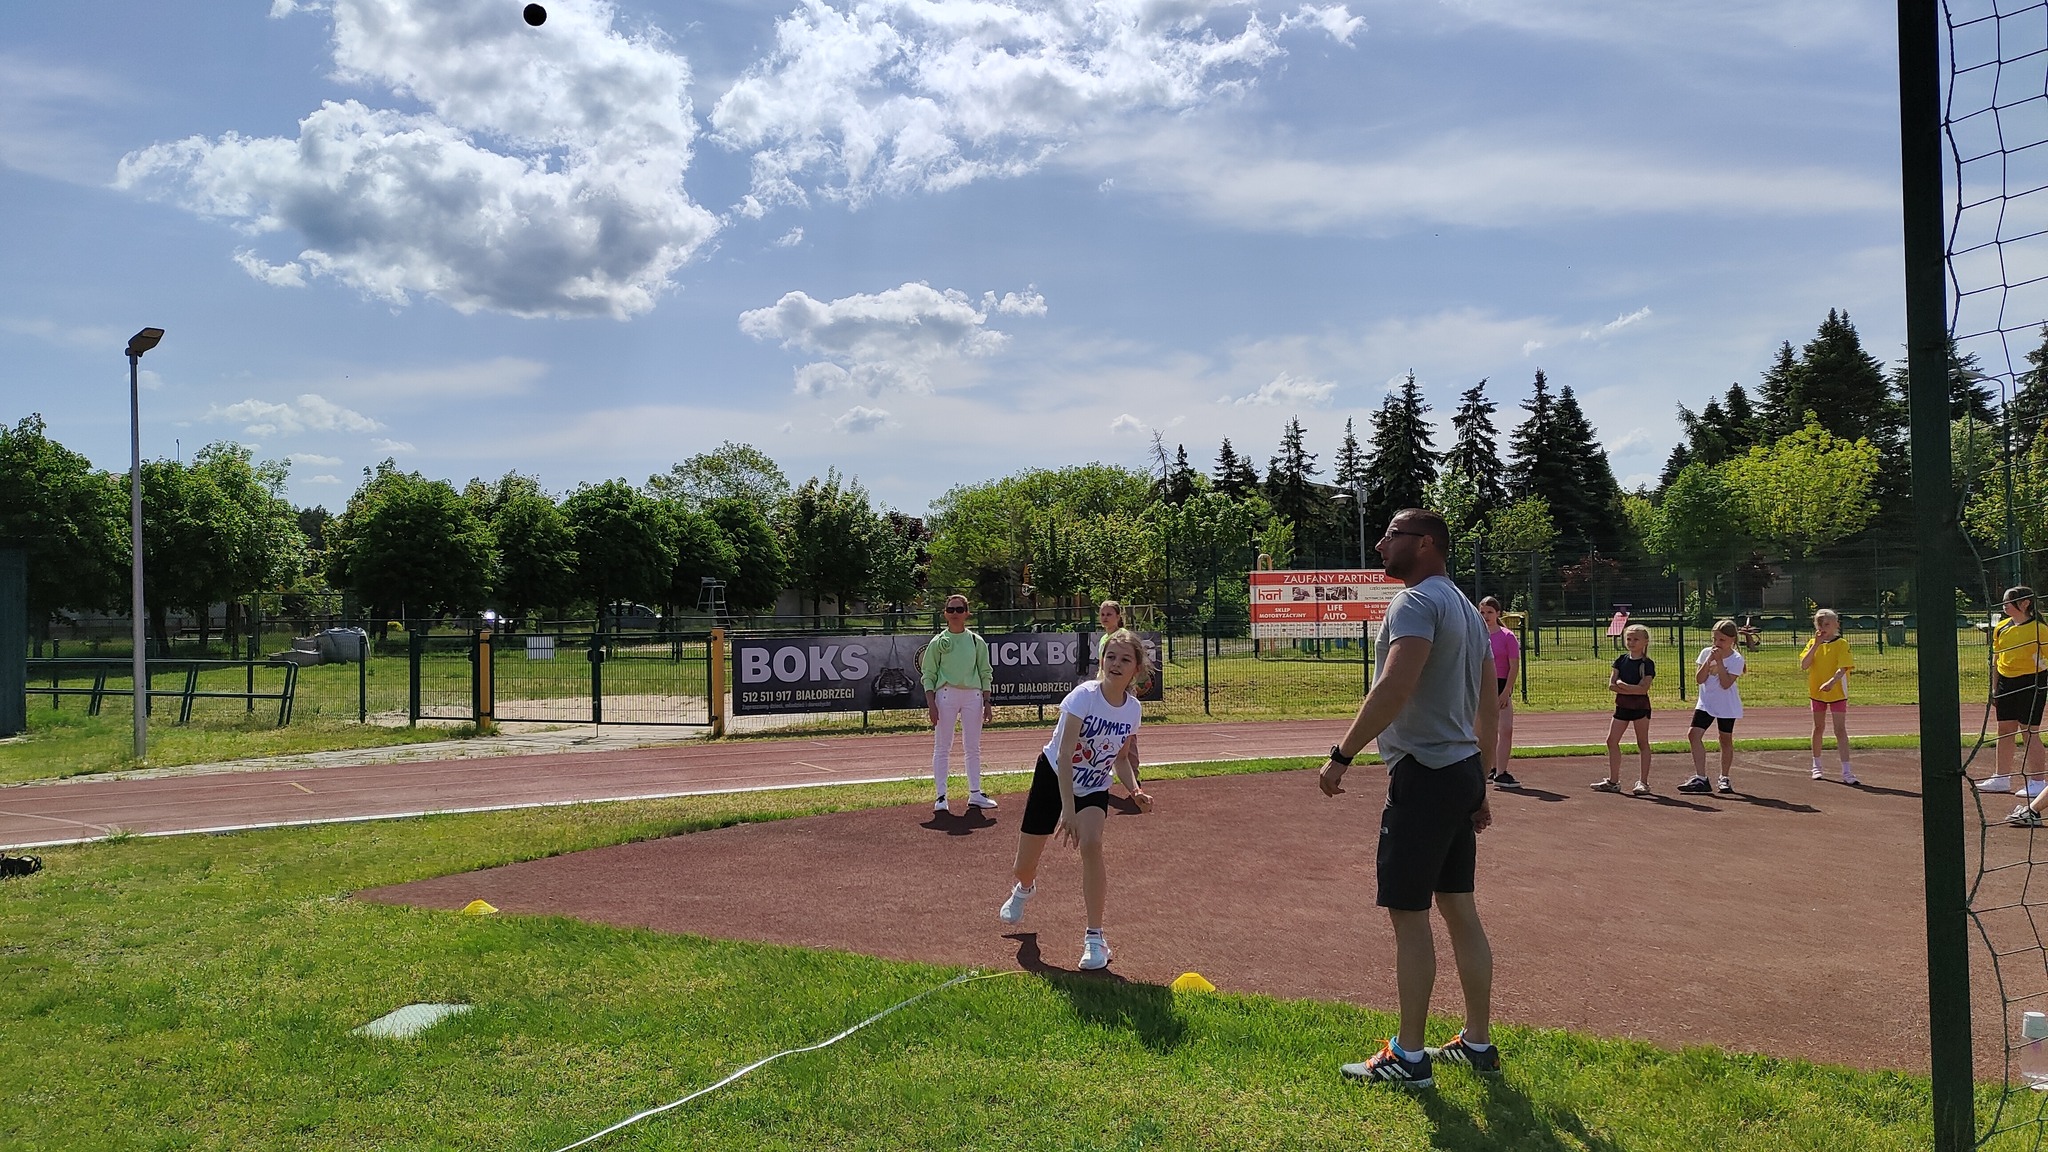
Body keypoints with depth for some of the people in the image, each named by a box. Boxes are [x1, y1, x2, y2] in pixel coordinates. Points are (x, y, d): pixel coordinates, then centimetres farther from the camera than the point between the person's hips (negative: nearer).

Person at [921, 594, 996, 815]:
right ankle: (941, 797, 1)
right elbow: (928, 675, 3)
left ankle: (975, 794, 13)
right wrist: (931, 703, -8)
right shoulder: (938, 642, 5)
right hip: (946, 693, -2)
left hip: (973, 694, 2)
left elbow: (985, 673, 12)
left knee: (973, 747, 6)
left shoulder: (977, 641, 11)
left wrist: (986, 702, 5)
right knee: (942, 747, -2)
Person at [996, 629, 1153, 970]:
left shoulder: (1133, 708, -11)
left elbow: (1120, 758, 5)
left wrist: (1135, 789, -13)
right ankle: (1024, 889, 50)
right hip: (1053, 777, -2)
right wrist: (1067, 809, -36)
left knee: (1090, 843, -29)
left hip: (1094, 789, 2)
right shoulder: (1084, 695, -26)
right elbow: (1064, 755, -30)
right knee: (1025, 865, 7)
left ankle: (1095, 938, -18)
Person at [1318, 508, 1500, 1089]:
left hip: (1423, 775, -10)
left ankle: (1408, 1057, 6)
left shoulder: (1418, 602, -13)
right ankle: (1478, 1044, 22)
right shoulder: (1466, 608, 18)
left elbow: (1395, 687, -28)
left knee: (1408, 915, -2)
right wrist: (1479, 786, 24)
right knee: (1460, 909, 14)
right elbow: (1489, 708, 20)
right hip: (1463, 771, 10)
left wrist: (1342, 754, -25)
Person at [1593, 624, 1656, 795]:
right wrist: (1633, 689, -15)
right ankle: (1613, 781, 14)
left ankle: (1643, 782, 7)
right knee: (1612, 741, 5)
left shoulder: (1648, 664, -8)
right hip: (1622, 706, 6)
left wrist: (1621, 684, -15)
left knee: (1642, 743, 2)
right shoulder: (1620, 660, 6)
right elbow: (1611, 685, -3)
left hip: (1640, 706, -6)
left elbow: (1643, 689, -19)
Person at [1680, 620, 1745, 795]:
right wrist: (1709, 660, -18)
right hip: (1706, 703, 3)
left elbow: (1726, 684, -20)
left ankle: (1724, 778, 24)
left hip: (1727, 706, -3)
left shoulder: (1736, 659, -10)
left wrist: (1719, 661, -21)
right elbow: (1699, 679, -9)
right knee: (1695, 734, -12)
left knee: (1726, 740, 8)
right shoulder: (1706, 653, -1)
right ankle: (1700, 778, -12)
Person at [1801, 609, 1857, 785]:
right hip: (1816, 691, 4)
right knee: (1818, 727, 16)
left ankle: (1846, 770, -10)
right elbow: (1803, 666, -10)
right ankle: (1816, 766, 28)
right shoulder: (1813, 643, 3)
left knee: (1840, 730, -8)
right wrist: (1816, 644, -15)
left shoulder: (1841, 644, -8)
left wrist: (1831, 681, -38)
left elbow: (1843, 668, -20)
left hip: (1837, 692, -4)